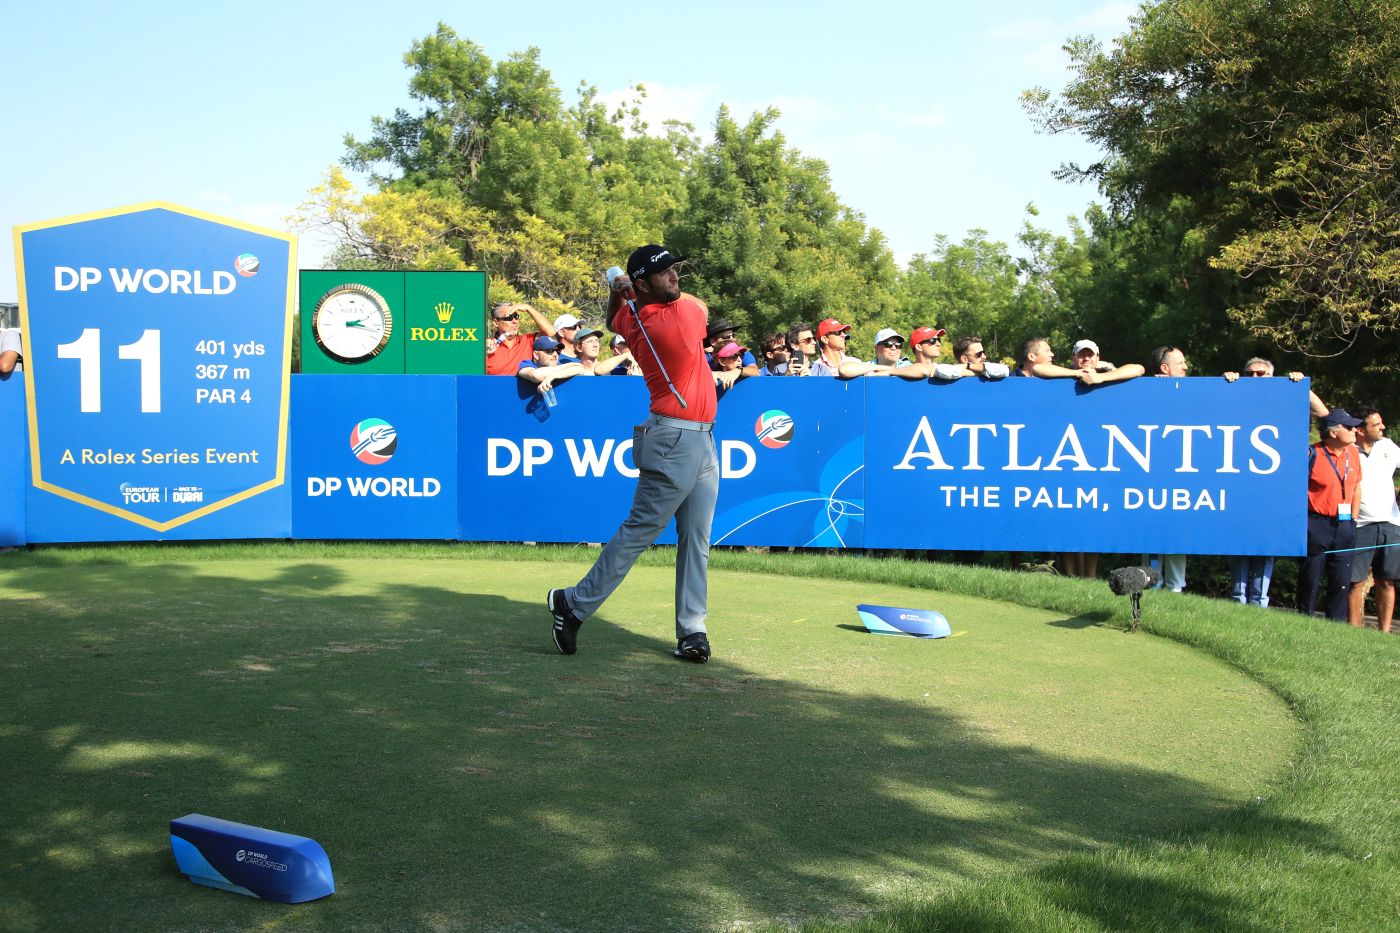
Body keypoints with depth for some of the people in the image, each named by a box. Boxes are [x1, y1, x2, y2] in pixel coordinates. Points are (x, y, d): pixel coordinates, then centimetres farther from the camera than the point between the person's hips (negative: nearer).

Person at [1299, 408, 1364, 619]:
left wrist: (1353, 519, 13)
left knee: (1342, 582, 6)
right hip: (1317, 525, -5)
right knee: (1311, 579, 2)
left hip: (1344, 526, 5)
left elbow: (1357, 485, 17)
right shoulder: (1312, 454, -11)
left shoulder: (1353, 453, 6)